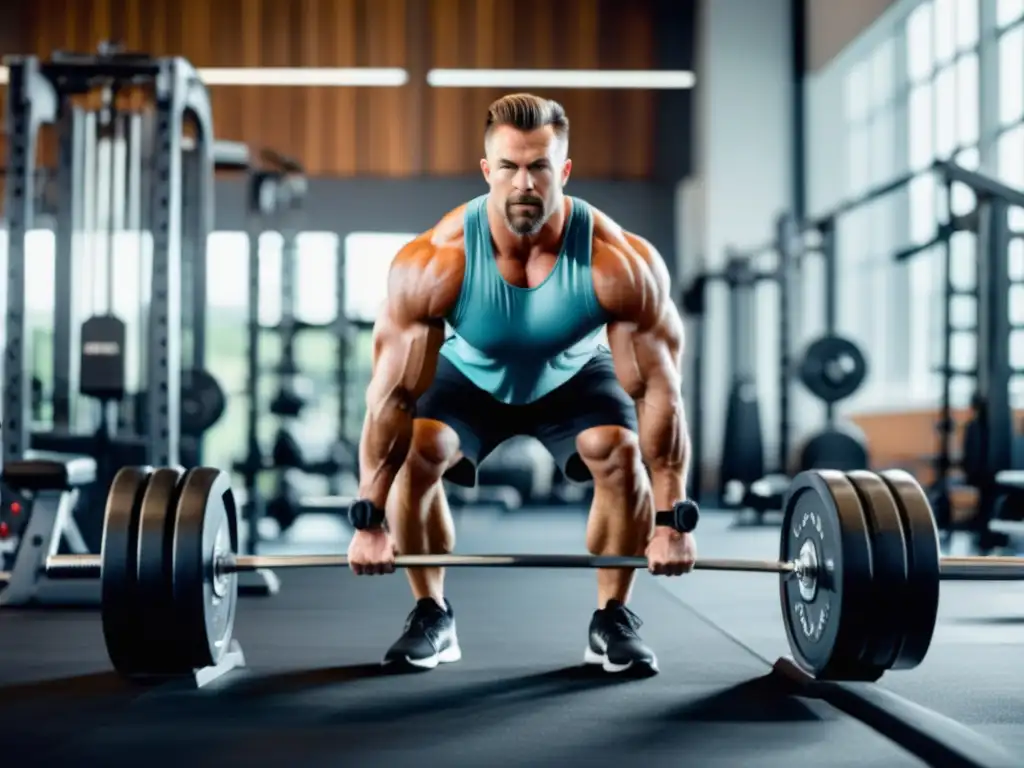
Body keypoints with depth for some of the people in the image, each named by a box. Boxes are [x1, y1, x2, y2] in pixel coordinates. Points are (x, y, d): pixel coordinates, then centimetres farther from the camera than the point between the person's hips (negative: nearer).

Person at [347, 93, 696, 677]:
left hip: (573, 375, 0)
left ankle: (614, 619, -4)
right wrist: (371, 521, -27)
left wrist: (673, 519, -27)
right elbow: (394, 391, -29)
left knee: (620, 453, -27)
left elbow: (659, 390, -28)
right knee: (415, 452, -25)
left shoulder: (619, 261, -36)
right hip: (470, 375, 0)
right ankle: (432, 615, -3)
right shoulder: (434, 262, -36)